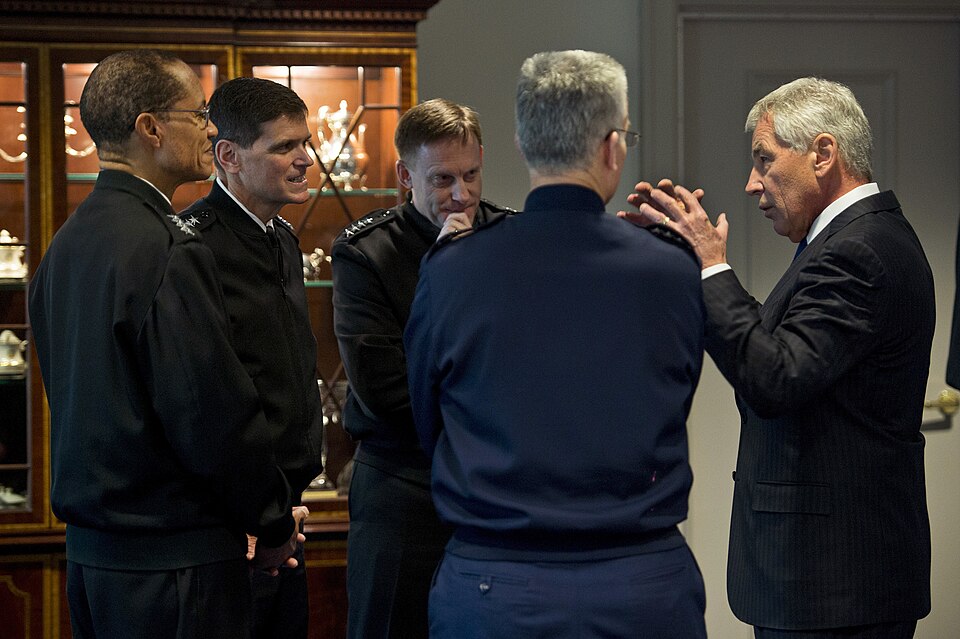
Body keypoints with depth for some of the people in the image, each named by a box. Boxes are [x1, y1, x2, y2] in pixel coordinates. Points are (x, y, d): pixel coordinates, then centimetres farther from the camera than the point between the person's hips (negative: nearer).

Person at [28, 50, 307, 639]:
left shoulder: (67, 243, 10)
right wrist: (274, 524, -5)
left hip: (89, 549, 9)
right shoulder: (167, 252, -19)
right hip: (173, 564, -9)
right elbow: (218, 413, -20)